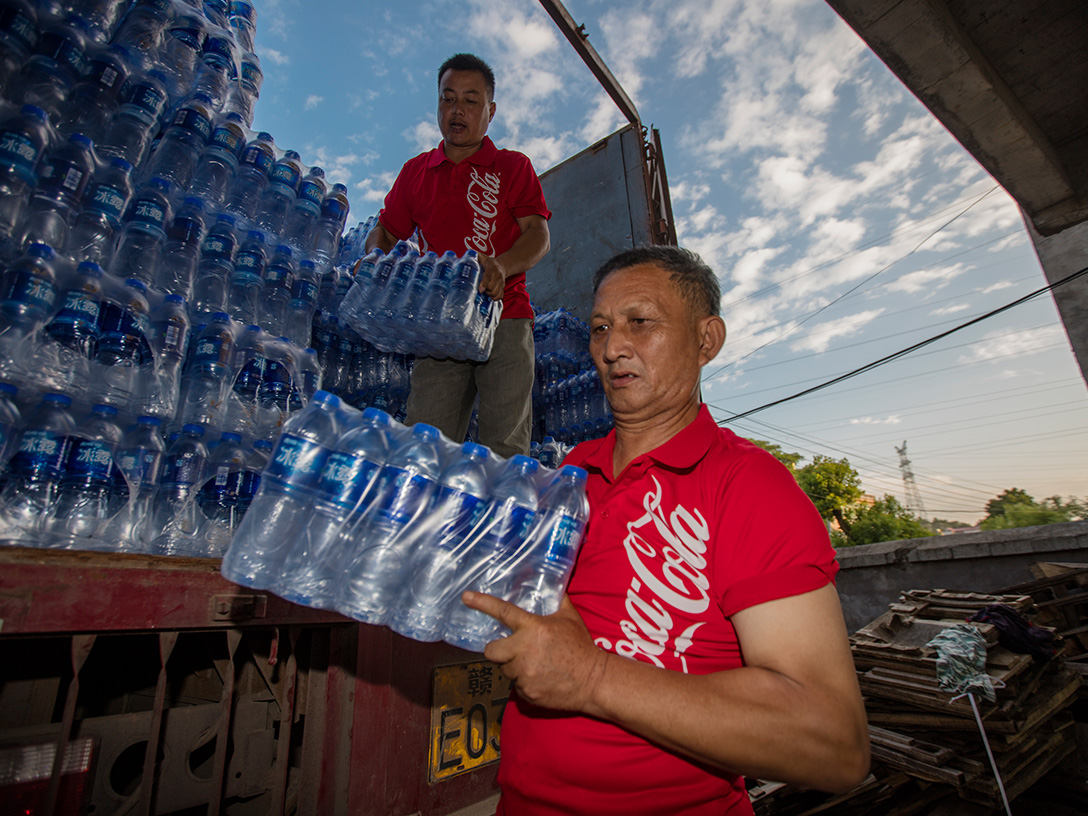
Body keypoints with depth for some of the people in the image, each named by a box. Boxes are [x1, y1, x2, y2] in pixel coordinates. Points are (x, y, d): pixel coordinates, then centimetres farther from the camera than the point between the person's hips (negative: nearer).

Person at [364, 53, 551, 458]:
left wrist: (501, 265, -21)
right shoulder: (415, 171, 22)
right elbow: (384, 231, 24)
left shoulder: (512, 166, 14)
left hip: (503, 319, -2)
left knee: (505, 448, -10)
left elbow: (539, 235, 0)